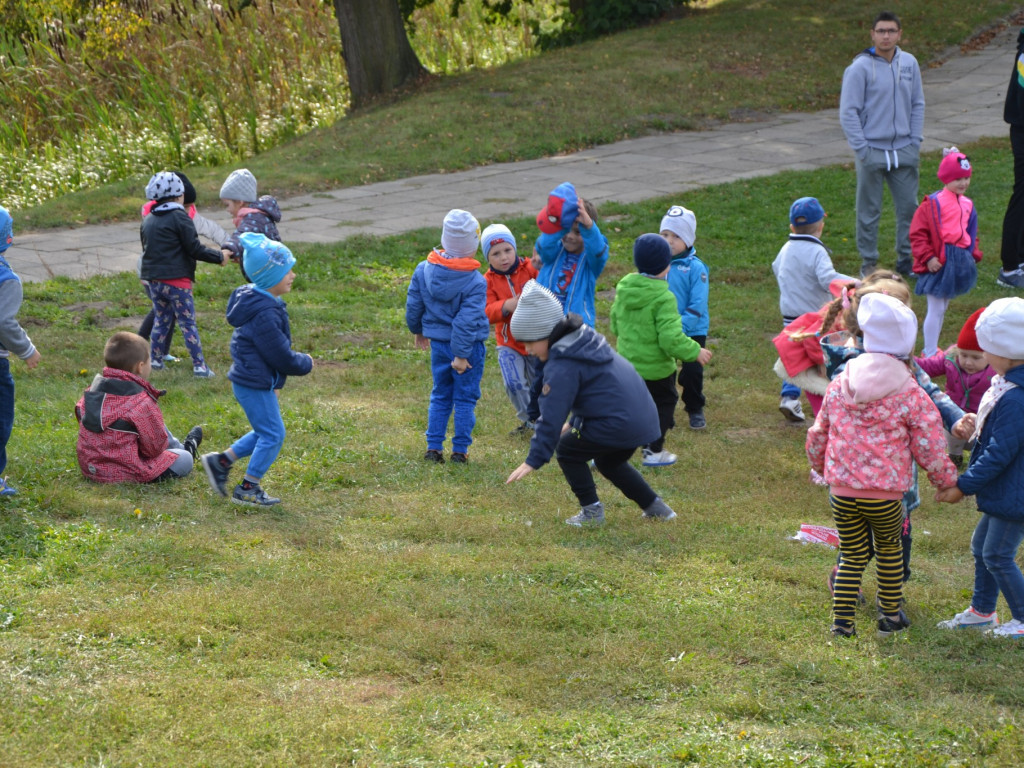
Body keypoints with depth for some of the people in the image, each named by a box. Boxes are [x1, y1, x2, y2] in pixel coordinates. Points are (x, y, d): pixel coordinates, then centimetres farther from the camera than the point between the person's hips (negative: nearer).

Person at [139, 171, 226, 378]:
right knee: (188, 323, -3)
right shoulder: (179, 217, -11)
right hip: (176, 280, -6)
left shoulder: (148, 220, 10)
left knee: (161, 320, 18)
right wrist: (219, 257, -3)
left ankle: (155, 360, 19)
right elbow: (195, 249, -13)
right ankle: (199, 365, -3)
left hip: (154, 281, 6)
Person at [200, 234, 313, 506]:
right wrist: (305, 363, -3)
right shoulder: (264, 314, -26)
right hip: (255, 385, -10)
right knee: (273, 435, -1)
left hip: (257, 381, 10)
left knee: (265, 432, 19)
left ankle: (221, 461, 24)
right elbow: (282, 356, -22)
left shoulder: (260, 302, 8)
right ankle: (247, 489, 8)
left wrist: (274, 382, 20)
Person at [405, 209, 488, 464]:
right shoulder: (475, 282, -19)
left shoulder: (423, 270, -4)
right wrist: (461, 355, -17)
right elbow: (467, 321, -21)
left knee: (440, 396, 16)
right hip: (468, 346, -5)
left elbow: (413, 305, 7)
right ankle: (460, 450, 10)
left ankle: (433, 447, 14)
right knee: (465, 398, 7)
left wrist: (418, 331, 24)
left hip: (438, 344, 5)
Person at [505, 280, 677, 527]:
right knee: (610, 462, 31)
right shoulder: (587, 339, 12)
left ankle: (591, 510, 10)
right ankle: (655, 507, 32)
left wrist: (534, 460, -13)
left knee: (567, 451, 8)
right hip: (644, 417, 9)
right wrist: (574, 421, 31)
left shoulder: (562, 366, -16)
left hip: (617, 424, -9)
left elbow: (552, 415, -16)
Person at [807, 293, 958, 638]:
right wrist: (949, 482, 15)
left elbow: (817, 437, 15)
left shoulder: (839, 386, 5)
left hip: (841, 492, 2)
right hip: (885, 495, -2)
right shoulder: (912, 396, -6)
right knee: (889, 550, 21)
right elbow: (930, 453, -3)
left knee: (852, 557, 15)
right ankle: (890, 616, 30)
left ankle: (842, 621, 9)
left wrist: (821, 468, 35)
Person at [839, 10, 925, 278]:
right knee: (869, 211, 3)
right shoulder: (860, 67, -10)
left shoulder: (909, 63, 4)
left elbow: (917, 104, 14)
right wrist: (862, 148, -11)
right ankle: (868, 262, 15)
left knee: (909, 206, 7)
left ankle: (907, 259, 19)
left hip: (904, 152, 4)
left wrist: (915, 141, 5)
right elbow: (848, 112, -8)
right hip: (872, 152, -4)